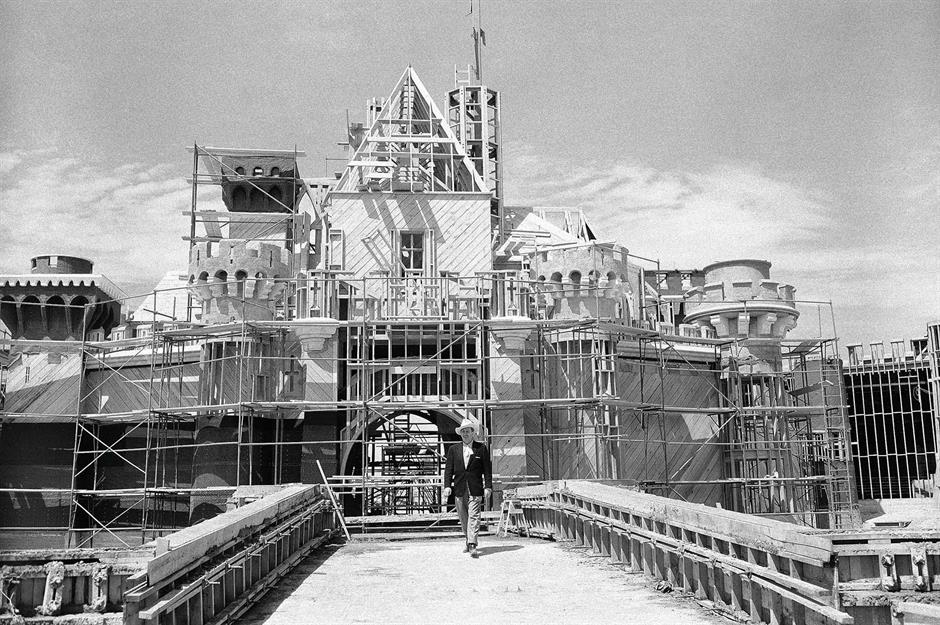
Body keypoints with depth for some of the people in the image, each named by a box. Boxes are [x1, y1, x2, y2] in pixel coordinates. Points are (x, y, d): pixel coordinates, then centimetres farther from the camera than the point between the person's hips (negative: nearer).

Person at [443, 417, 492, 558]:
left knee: (474, 516, -11)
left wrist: (488, 487, -3)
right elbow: (448, 469, 7)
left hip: (475, 489, -3)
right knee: (463, 518, 11)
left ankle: (472, 546, -15)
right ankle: (468, 541, 29)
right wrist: (447, 486, -4)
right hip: (459, 489, 3)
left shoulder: (481, 448, 4)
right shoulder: (453, 449, 9)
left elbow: (487, 469, 3)